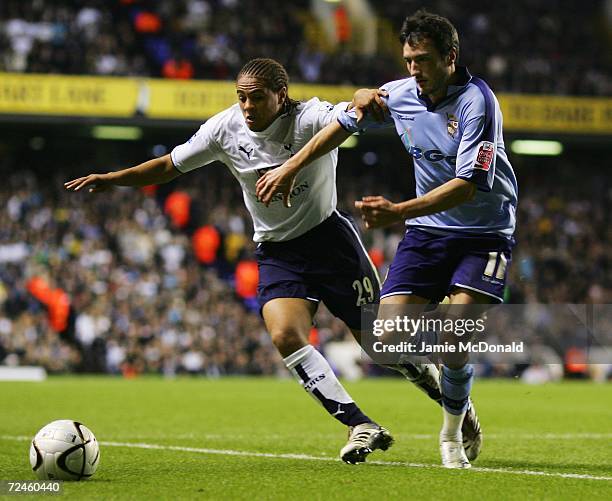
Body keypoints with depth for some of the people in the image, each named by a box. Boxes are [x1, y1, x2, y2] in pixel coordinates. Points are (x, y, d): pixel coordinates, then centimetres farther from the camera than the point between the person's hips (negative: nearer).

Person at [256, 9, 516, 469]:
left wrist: (399, 212, -36)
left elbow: (467, 185, -27)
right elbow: (344, 124, 17)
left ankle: (452, 434, 5)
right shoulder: (399, 96, -2)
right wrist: (291, 168, 18)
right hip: (428, 228, 5)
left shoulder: (477, 102, -20)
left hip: (484, 232, -5)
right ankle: (460, 404, 16)